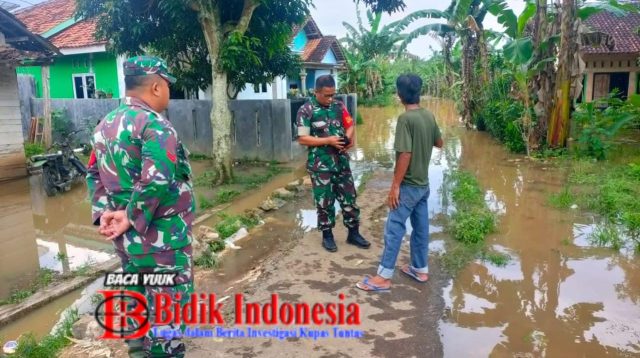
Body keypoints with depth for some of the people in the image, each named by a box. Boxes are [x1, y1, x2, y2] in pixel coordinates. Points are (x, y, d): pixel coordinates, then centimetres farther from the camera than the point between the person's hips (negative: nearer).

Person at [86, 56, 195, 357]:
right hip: (161, 237, -8)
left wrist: (103, 213, 3)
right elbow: (157, 179, -30)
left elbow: (95, 174, 13)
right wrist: (133, 218, -20)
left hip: (128, 238, 9)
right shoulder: (153, 123, -18)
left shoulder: (106, 124, 10)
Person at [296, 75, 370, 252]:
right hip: (320, 164, -4)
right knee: (324, 201, 7)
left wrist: (349, 138, -11)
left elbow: (350, 125, 12)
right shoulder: (306, 110, -11)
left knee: (349, 198, 10)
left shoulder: (339, 106, 4)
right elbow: (302, 139, -14)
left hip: (341, 161, 5)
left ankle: (353, 233, 25)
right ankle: (327, 235, 24)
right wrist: (328, 140, -21)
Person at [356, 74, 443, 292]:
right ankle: (420, 269, 28)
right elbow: (439, 143, 17)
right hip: (423, 184, 8)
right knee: (421, 227, 16)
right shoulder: (429, 116, 4)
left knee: (393, 229, -3)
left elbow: (405, 155, -23)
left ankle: (383, 277, 2)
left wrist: (395, 186, -19)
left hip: (409, 186, -8)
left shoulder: (406, 118, -20)